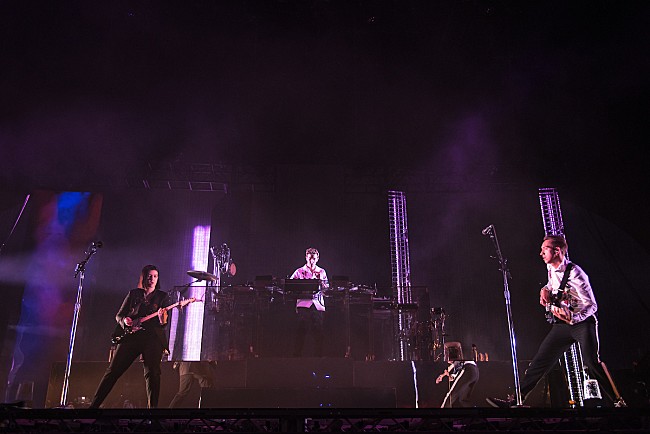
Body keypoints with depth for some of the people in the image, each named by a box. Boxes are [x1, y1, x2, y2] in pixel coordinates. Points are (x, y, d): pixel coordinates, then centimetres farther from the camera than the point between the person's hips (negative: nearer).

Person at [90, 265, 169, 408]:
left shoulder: (162, 296, 10)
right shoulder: (133, 294, 15)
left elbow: (165, 322, 0)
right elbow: (118, 316, 16)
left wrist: (162, 318, -24)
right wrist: (124, 320, -7)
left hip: (152, 338, -2)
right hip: (130, 336, 2)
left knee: (152, 374, -11)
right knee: (113, 371, -1)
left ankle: (152, 407, -7)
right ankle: (94, 405, 6)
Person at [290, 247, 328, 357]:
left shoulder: (322, 272, 17)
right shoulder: (299, 272, 10)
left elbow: (326, 288, 10)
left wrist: (319, 279, -5)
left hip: (318, 305, 2)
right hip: (304, 304, -2)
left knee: (318, 331, 0)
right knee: (301, 330, -6)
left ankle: (318, 355, 8)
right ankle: (297, 354, 0)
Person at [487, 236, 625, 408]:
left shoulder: (574, 273, -19)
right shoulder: (551, 268, 5)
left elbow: (592, 305, -19)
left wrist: (573, 317, -36)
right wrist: (545, 290, 5)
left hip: (582, 322, -6)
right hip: (562, 323, 7)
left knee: (591, 363, -17)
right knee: (540, 360, 0)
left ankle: (616, 402, -1)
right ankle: (517, 399, 0)